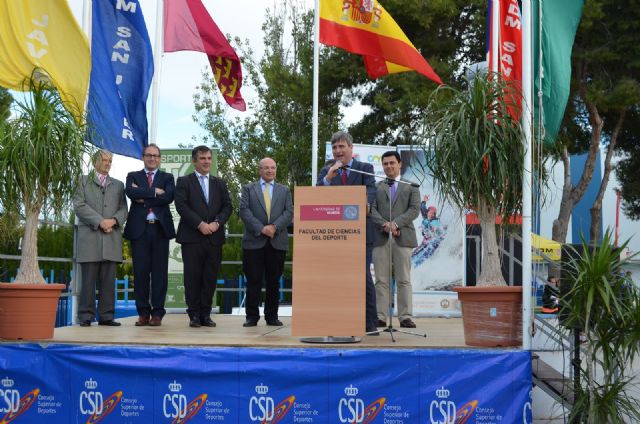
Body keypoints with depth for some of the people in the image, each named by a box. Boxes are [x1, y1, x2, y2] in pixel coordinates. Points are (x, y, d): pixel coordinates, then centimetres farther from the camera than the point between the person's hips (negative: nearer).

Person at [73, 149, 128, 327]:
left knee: (108, 279, 0)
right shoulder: (84, 181, 13)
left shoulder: (118, 185, 22)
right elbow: (79, 205, 0)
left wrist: (113, 220, -10)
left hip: (112, 238, 3)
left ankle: (106, 316, 2)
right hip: (89, 236, -2)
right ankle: (85, 316, -1)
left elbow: (123, 209, 12)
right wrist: (100, 221, -11)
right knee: (88, 278, -4)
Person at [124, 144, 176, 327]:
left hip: (160, 229, 0)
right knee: (140, 272, 0)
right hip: (139, 229, 0)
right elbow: (131, 192, -9)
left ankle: (157, 313, 3)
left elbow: (169, 197, -7)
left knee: (159, 272, -1)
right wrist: (154, 192, -12)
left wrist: (144, 199, -8)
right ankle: (143, 313, 6)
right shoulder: (133, 176, 14)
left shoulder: (167, 178, 14)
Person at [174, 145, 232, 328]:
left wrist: (216, 223, -8)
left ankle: (206, 314, 10)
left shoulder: (219, 183, 18)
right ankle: (194, 314, 6)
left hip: (214, 237, 3)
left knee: (211, 277, 3)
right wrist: (200, 224, -14)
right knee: (192, 277, -2)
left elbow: (227, 206, 10)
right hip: (192, 237, -3)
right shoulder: (184, 181, 6)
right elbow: (181, 205, -6)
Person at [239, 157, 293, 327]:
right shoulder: (248, 189, 10)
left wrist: (274, 227, -13)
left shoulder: (285, 190, 15)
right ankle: (252, 317, 5)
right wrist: (261, 228, -14)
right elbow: (244, 211, -3)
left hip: (277, 242, 2)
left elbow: (289, 213, 3)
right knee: (253, 281, -1)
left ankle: (272, 316, 12)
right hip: (254, 241, -1)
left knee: (274, 282, 5)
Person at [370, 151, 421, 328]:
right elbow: (372, 210, 5)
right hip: (380, 237, 1)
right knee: (381, 280, -1)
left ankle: (406, 317, -1)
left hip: (403, 237, -1)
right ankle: (381, 317, 0)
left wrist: (396, 223, -12)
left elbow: (414, 209, 1)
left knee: (404, 280, -1)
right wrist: (384, 225, -13)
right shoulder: (376, 186, 17)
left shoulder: (411, 186, 14)